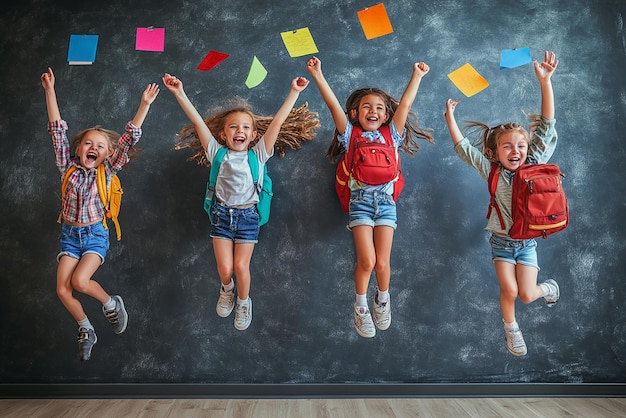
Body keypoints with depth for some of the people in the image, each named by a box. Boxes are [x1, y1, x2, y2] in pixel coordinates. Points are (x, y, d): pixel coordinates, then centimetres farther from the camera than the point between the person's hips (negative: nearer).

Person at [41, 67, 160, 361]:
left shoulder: (107, 171, -5)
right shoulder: (68, 167, -1)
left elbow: (129, 138, -10)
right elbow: (58, 130, -5)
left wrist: (145, 104, -16)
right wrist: (50, 90, -9)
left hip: (95, 235, -3)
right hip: (70, 234, 3)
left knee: (80, 281, -21)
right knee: (63, 289, -5)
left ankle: (111, 304, 8)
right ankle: (86, 330, 18)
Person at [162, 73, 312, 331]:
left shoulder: (258, 155, 2)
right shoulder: (218, 153, 3)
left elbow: (277, 121, -3)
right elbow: (197, 120, -2)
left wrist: (294, 92, -7)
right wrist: (179, 93, -8)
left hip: (247, 215, -1)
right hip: (222, 213, 1)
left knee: (241, 266, -5)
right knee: (224, 267, -4)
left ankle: (243, 302, 24)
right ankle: (226, 289, 32)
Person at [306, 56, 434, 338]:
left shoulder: (391, 135, 14)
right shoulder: (351, 135, 9)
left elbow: (405, 105, 10)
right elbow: (333, 105, 1)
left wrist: (416, 76, 8)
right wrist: (318, 76, -5)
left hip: (385, 200, 2)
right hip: (360, 200, -2)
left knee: (382, 262, -2)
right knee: (367, 261, -10)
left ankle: (383, 300, 29)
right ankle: (361, 307, 16)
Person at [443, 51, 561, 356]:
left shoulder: (535, 165, -8)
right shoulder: (492, 172, -10)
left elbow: (546, 126, -15)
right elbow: (463, 148, -9)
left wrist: (545, 82, -21)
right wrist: (450, 117, -12)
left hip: (527, 242, 1)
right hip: (502, 241, 0)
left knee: (527, 295, -2)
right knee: (509, 291, -5)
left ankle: (548, 287, 34)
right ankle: (510, 327, 26)